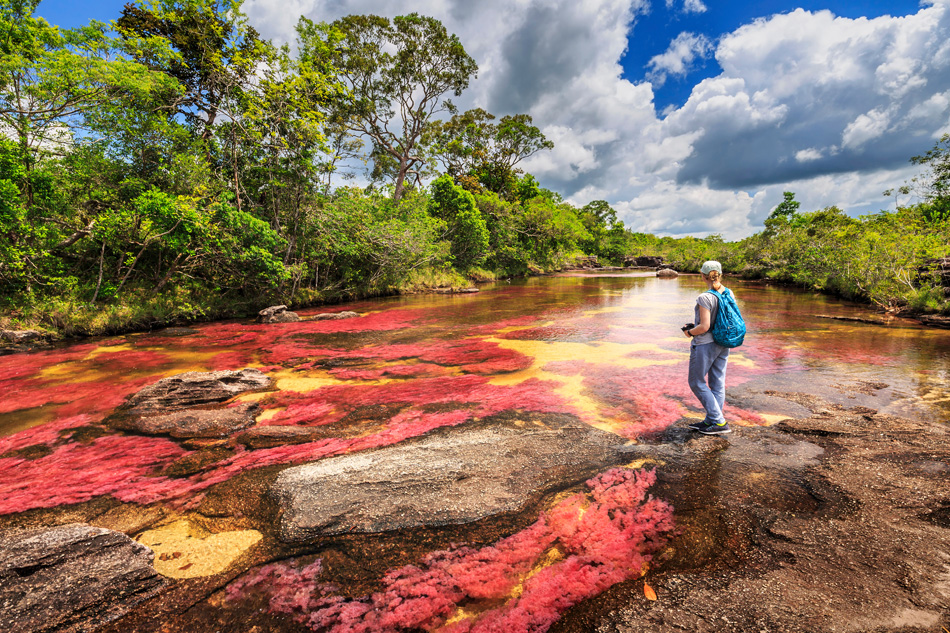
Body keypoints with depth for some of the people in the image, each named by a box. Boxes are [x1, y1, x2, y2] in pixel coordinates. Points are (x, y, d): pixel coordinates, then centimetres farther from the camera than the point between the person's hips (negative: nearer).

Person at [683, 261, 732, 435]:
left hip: (705, 345, -8)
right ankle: (710, 421, 24)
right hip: (723, 344, 8)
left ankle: (719, 422, 6)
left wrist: (690, 332, -3)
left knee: (697, 383, 6)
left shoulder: (705, 298, -20)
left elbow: (704, 327, -23)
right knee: (718, 383, 13)